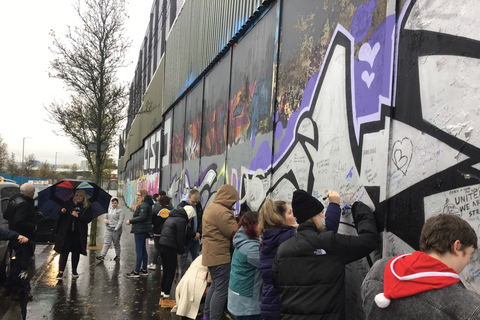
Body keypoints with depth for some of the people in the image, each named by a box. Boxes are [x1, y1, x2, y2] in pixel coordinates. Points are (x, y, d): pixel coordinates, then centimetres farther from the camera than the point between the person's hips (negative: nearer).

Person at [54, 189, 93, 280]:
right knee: (64, 251, -4)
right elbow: (60, 216, 9)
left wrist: (78, 216, -16)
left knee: (76, 252, 9)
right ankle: (60, 272, -1)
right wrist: (62, 212, -14)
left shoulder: (87, 207, 3)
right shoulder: (69, 204, 7)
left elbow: (89, 218, -7)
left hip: (79, 234, 0)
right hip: (66, 232, 0)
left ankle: (74, 271, 23)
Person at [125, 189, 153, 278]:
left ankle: (136, 272, -3)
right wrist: (132, 220, 11)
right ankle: (144, 270, 21)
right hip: (144, 230, 11)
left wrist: (130, 221, -13)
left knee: (139, 250, -7)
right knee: (143, 250, 15)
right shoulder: (146, 204, 16)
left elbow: (142, 217, -23)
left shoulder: (144, 205, -16)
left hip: (140, 230, -11)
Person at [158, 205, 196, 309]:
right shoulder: (181, 220, -10)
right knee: (171, 273, 0)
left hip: (162, 246, 9)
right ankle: (166, 299, 4)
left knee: (166, 272, 17)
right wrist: (181, 251, 3)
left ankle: (163, 296, 25)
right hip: (170, 248, -9)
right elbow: (180, 237, -11)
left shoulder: (171, 217, 18)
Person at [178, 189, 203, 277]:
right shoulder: (182, 206, -15)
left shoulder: (198, 205, 3)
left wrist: (199, 232, -4)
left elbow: (201, 219, 11)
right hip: (185, 238, -6)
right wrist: (194, 235, -13)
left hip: (195, 237, 6)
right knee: (183, 258, 3)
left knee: (196, 259, 11)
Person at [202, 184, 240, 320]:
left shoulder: (210, 208, 14)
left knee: (215, 286, 22)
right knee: (222, 290, -4)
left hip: (211, 254, 11)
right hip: (220, 256, -11)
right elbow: (236, 233, -19)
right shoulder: (222, 212, -21)